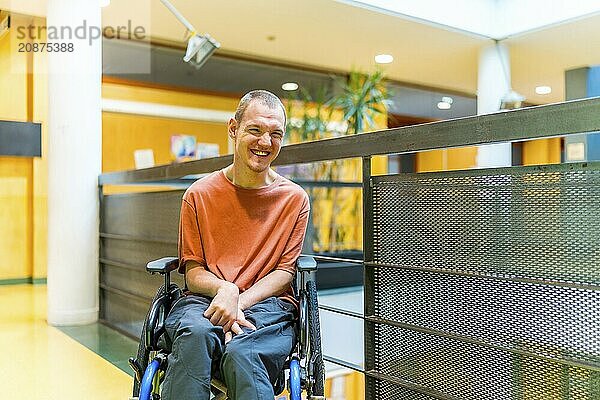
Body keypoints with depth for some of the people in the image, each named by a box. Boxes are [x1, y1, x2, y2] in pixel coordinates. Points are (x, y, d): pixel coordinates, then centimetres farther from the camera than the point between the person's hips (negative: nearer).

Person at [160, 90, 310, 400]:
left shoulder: (294, 199, 8)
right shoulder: (199, 194, 8)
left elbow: (285, 272, 4)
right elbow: (193, 272, 6)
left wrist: (239, 301, -13)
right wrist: (225, 290, -17)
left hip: (266, 305, -1)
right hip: (204, 299, 1)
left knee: (241, 354, -34)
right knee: (194, 333, -34)